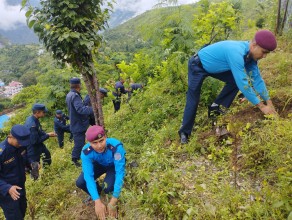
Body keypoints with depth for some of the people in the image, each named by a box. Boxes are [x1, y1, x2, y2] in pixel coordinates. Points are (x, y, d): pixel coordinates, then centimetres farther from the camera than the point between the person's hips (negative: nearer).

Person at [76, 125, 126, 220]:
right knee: (80, 182, -17)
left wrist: (113, 202, -39)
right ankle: (97, 193, 15)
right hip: (99, 164, 3)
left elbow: (120, 173, -38)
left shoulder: (116, 146, -41)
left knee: (108, 187, -29)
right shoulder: (86, 152, -31)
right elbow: (88, 176, -32)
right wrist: (97, 201, -40)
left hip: (115, 165, -3)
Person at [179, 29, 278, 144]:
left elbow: (256, 78, -5)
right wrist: (261, 106, -31)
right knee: (193, 99, -8)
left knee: (235, 80, -2)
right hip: (198, 65, -8)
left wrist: (269, 102, -7)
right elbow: (243, 83, -38)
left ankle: (215, 107, 8)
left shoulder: (250, 54, -11)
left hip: (213, 66, 8)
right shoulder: (236, 53, -38)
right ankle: (184, 132, 3)